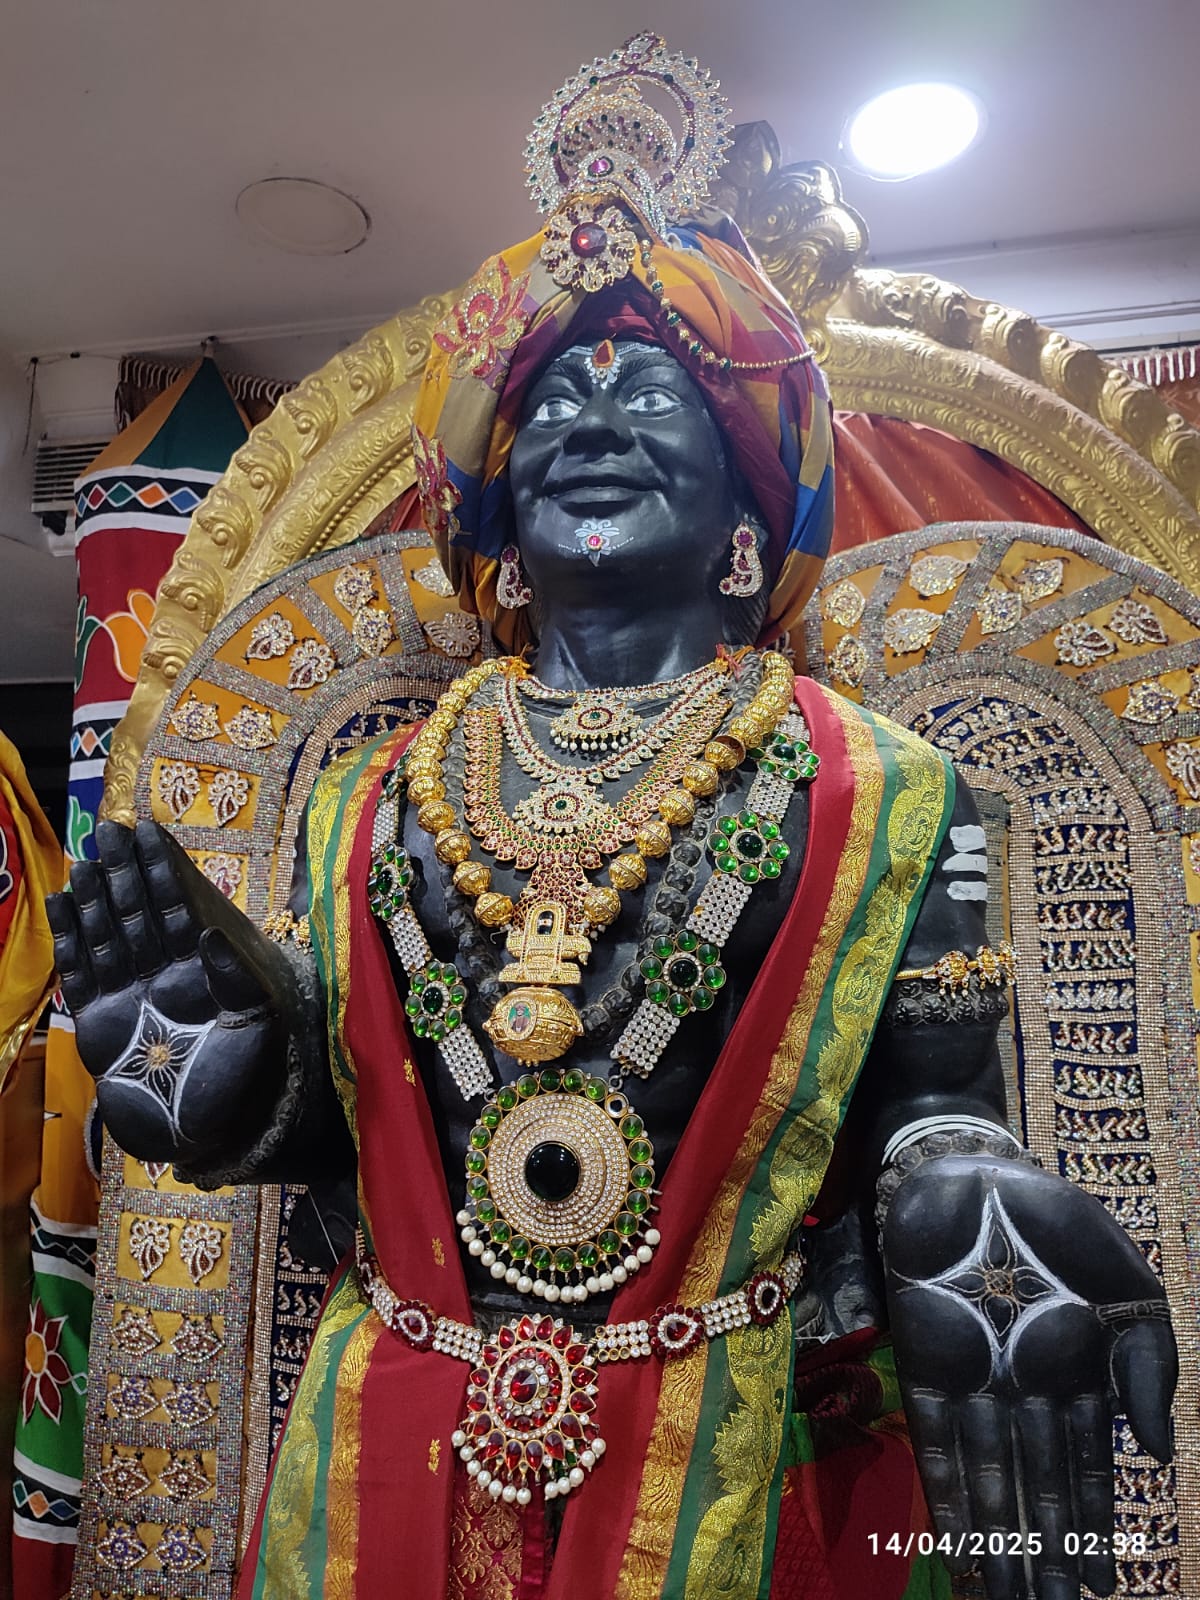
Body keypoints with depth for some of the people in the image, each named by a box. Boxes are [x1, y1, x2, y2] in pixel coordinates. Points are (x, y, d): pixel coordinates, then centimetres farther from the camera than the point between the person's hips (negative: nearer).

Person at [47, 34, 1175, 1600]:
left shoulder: (878, 799, -4)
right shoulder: (379, 805, 3)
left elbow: (931, 1120, -5)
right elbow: (352, 1114, 6)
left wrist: (973, 1245, -25)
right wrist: (239, 1054, -12)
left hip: (742, 1472, -1)